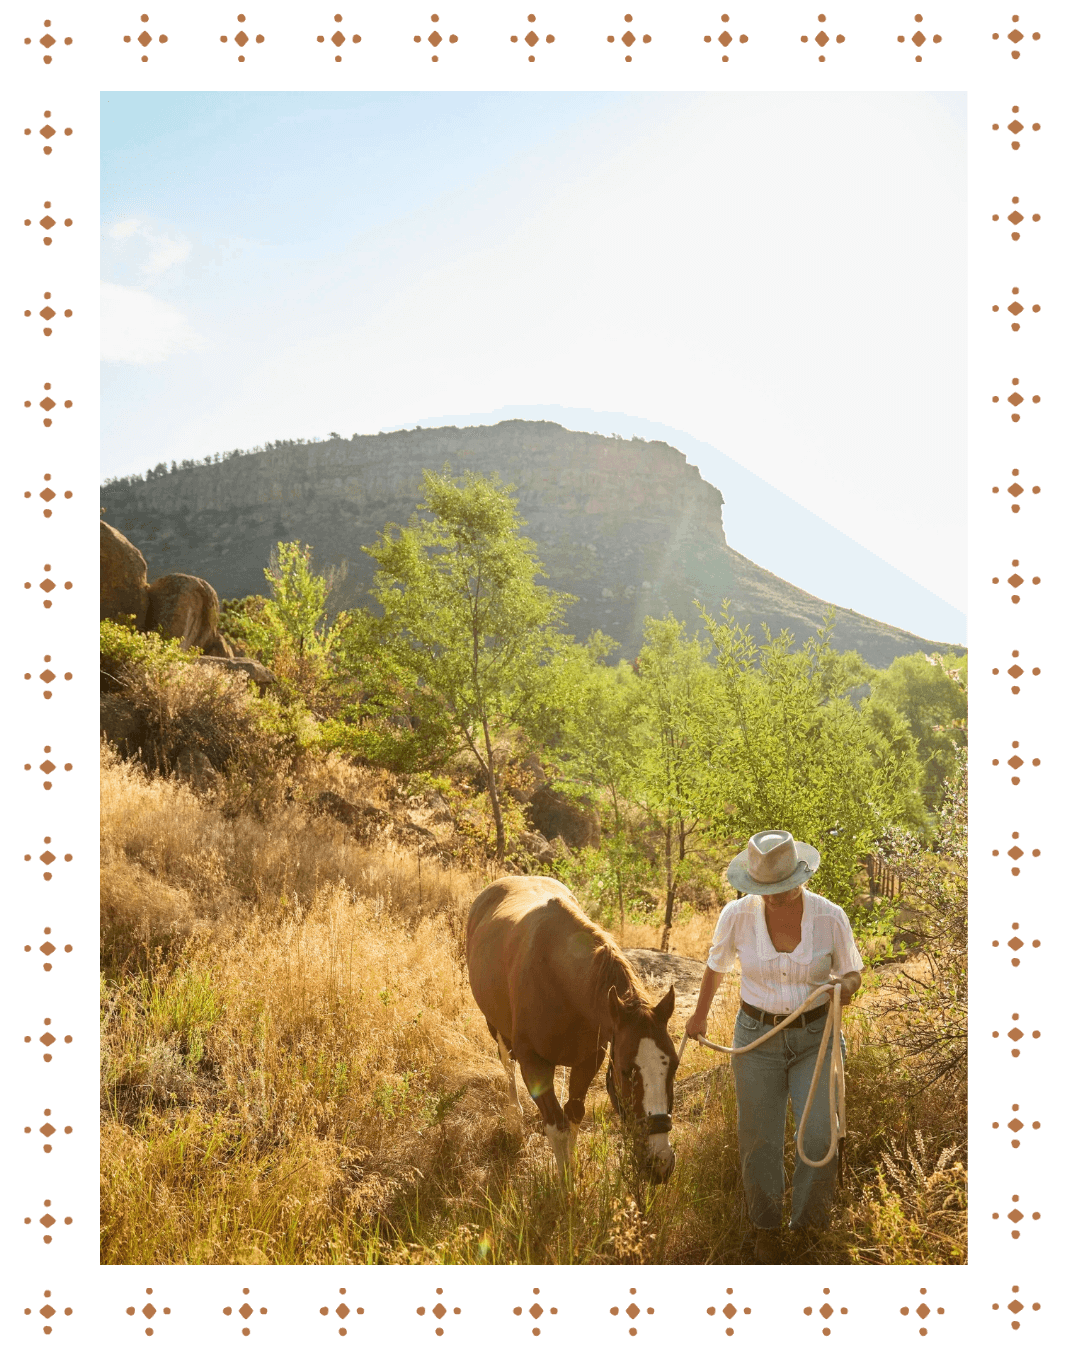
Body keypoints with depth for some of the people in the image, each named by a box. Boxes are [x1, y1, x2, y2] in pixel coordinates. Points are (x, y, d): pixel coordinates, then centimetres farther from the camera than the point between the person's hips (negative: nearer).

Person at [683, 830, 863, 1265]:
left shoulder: (830, 917, -15)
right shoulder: (737, 914, -14)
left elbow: (853, 972, 1)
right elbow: (717, 964, 7)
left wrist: (845, 986, -24)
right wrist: (700, 1014, 21)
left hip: (816, 1037, 0)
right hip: (757, 1037, 1)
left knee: (819, 1138, -6)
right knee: (759, 1140, 7)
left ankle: (809, 1222, 24)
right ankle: (766, 1228, 34)